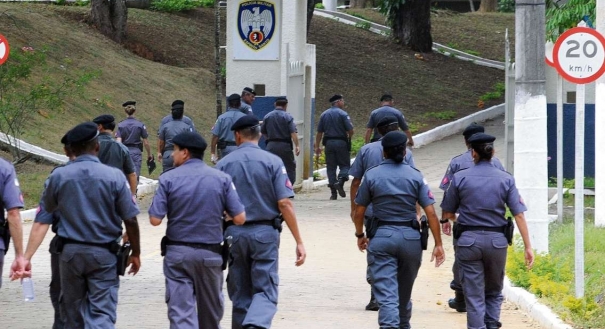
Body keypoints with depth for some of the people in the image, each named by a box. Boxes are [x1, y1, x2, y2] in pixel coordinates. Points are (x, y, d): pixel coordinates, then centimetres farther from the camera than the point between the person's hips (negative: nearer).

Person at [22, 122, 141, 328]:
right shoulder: (114, 177, -9)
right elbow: (130, 220, -5)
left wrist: (27, 256, 2)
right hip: (104, 254, -3)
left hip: (70, 252, 3)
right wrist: (135, 253, 9)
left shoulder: (58, 176, -2)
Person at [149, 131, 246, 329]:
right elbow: (239, 218, -6)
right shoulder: (221, 179, -2)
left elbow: (155, 220, -11)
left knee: (180, 312, -3)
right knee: (211, 310, 20)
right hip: (210, 253, 2)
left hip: (177, 253, -2)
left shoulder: (169, 179, -7)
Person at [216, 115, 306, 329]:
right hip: (265, 232, -2)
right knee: (265, 291, -1)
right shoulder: (272, 162, -4)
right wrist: (299, 241, -7)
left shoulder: (223, 164, 1)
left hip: (234, 233, 2)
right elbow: (284, 203, -10)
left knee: (240, 293, 13)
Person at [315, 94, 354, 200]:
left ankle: (333, 193, 3)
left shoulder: (324, 114, 9)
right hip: (341, 142, -4)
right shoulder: (343, 114, -6)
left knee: (331, 167, 6)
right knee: (344, 165, 4)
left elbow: (319, 132, 10)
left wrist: (317, 146, 15)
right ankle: (341, 181, -23)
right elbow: (350, 130, -11)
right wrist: (349, 140, 10)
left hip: (328, 142, 4)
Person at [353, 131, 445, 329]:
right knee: (404, 291, 21)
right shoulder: (415, 176, -1)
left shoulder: (372, 175, -2)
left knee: (385, 292, -7)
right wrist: (438, 244, 0)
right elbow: (430, 212, -5)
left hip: (381, 237, -2)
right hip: (410, 237, 2)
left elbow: (359, 211, 2)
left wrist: (360, 235, 19)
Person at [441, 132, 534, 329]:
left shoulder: (460, 178, -3)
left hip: (468, 240, -1)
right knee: (494, 291, 18)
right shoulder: (506, 180, -1)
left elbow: (447, 214, 4)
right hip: (497, 240, 1)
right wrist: (528, 247, -3)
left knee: (474, 295, 3)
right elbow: (519, 215, -5)